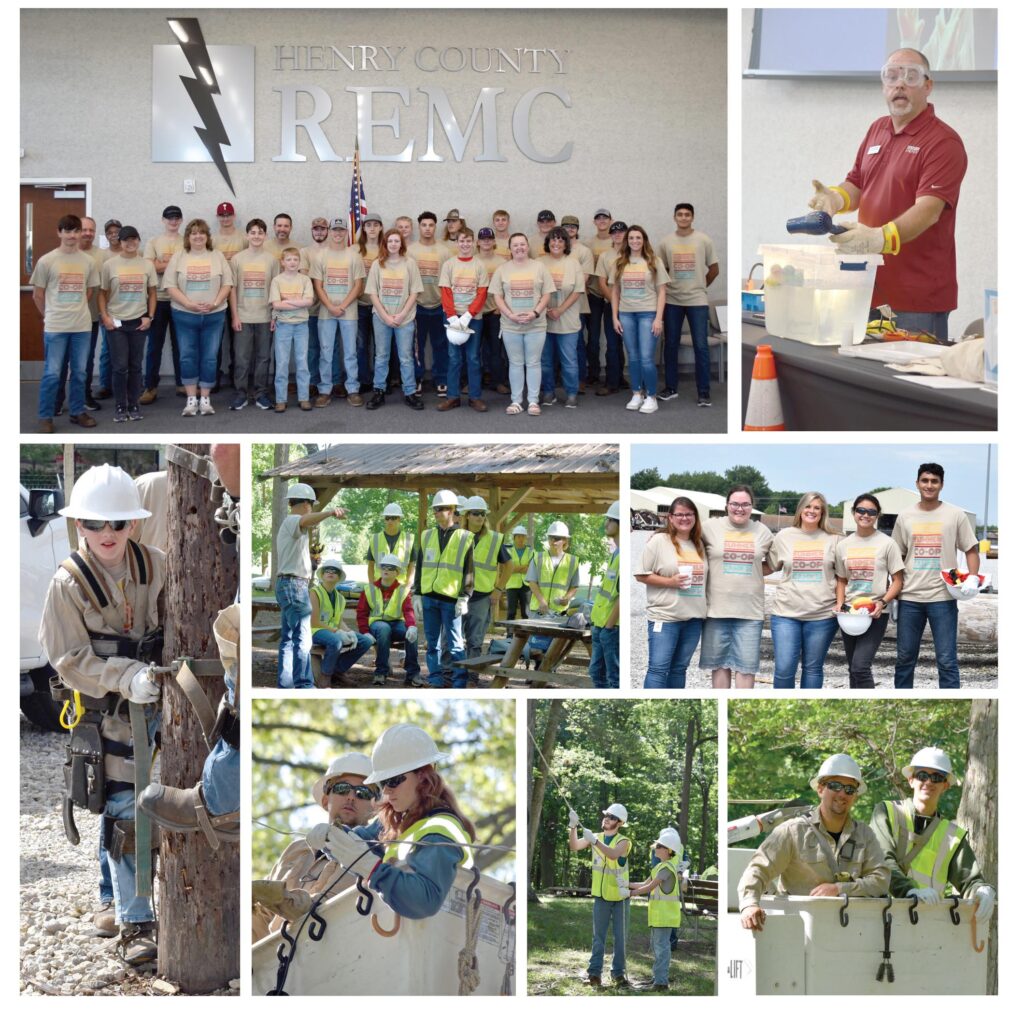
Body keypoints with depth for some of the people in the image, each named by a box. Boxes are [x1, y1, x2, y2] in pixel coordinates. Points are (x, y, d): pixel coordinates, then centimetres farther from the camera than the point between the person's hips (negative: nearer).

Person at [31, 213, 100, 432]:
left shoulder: (88, 262, 4)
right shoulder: (46, 261, -5)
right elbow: (37, 295, 2)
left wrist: (76, 310, 12)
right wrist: (50, 316, 6)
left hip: (82, 326, 3)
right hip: (55, 327, -3)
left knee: (79, 372, 10)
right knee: (52, 373, -2)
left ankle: (77, 412, 22)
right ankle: (46, 417, 6)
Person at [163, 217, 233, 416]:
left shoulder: (217, 257, 5)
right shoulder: (178, 257, 2)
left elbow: (227, 284, 3)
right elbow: (170, 286, -4)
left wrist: (215, 303, -12)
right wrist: (189, 304, -15)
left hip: (214, 316, 1)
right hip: (185, 315, 0)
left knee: (209, 358, 3)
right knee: (188, 357, 3)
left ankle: (205, 399, 11)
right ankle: (191, 399, 10)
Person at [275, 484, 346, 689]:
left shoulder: (289, 524, 22)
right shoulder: (292, 521, -10)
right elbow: (306, 520, -34)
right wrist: (330, 512, -52)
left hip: (286, 585, 11)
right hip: (294, 584, -11)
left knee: (288, 638, 12)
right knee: (302, 639, -13)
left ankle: (285, 685, 13)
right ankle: (304, 684, -17)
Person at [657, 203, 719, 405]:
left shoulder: (703, 240, -2)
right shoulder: (665, 242, 2)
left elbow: (713, 269, 6)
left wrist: (700, 287, 8)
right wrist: (668, 287, 5)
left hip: (697, 300, -2)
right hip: (672, 300, 2)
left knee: (700, 346, -6)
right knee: (671, 345, 9)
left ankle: (704, 392, -2)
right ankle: (671, 388, 20)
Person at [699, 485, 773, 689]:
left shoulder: (762, 532, 6)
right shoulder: (710, 527, -1)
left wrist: (752, 574, 4)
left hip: (750, 611, 1)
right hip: (717, 609, -1)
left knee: (746, 664, 2)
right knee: (720, 663, 8)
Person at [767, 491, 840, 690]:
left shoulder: (832, 540, 6)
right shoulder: (784, 536, 7)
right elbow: (769, 567, 15)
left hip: (822, 615, 0)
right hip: (786, 614, 0)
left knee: (813, 668, 8)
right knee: (784, 668, -6)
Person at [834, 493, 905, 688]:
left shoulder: (886, 543, -4)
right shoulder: (843, 545, 8)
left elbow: (897, 581, -2)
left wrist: (883, 602, -18)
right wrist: (840, 603, -2)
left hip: (875, 613, -5)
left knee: (860, 666, -18)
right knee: (853, 668, 10)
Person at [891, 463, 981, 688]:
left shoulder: (955, 515, 2)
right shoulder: (905, 517, 9)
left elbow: (971, 550, 4)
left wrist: (972, 579, -13)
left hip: (943, 598, -2)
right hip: (909, 598, 3)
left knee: (947, 660, -3)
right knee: (904, 658, 8)